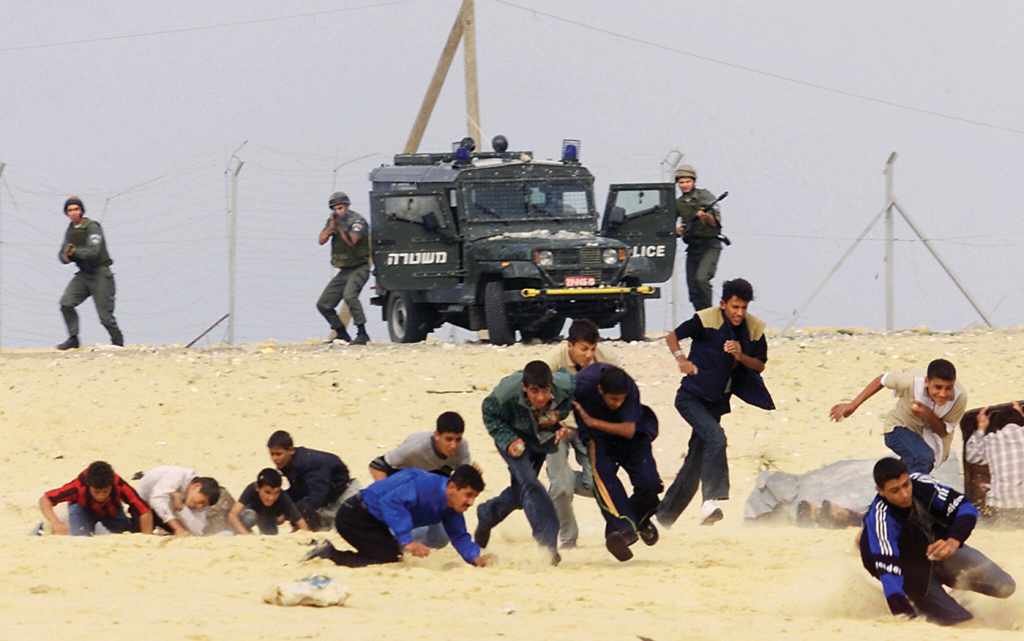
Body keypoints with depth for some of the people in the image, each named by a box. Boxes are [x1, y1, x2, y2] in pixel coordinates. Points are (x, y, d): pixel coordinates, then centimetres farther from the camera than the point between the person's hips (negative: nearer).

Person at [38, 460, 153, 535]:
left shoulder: (120, 487, -40)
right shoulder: (78, 486, -41)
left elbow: (145, 512, -36)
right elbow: (45, 500, -37)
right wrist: (55, 524, -51)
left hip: (112, 511, 2)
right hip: (82, 507, -2)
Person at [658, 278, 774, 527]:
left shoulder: (754, 328, 0)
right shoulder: (706, 320, -14)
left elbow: (759, 366, 4)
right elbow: (673, 336, -4)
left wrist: (741, 355, -16)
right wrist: (681, 358, -24)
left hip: (716, 402, 6)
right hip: (691, 397, -6)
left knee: (695, 464, 9)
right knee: (715, 437, -30)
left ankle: (664, 515, 21)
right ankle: (711, 501, -35)